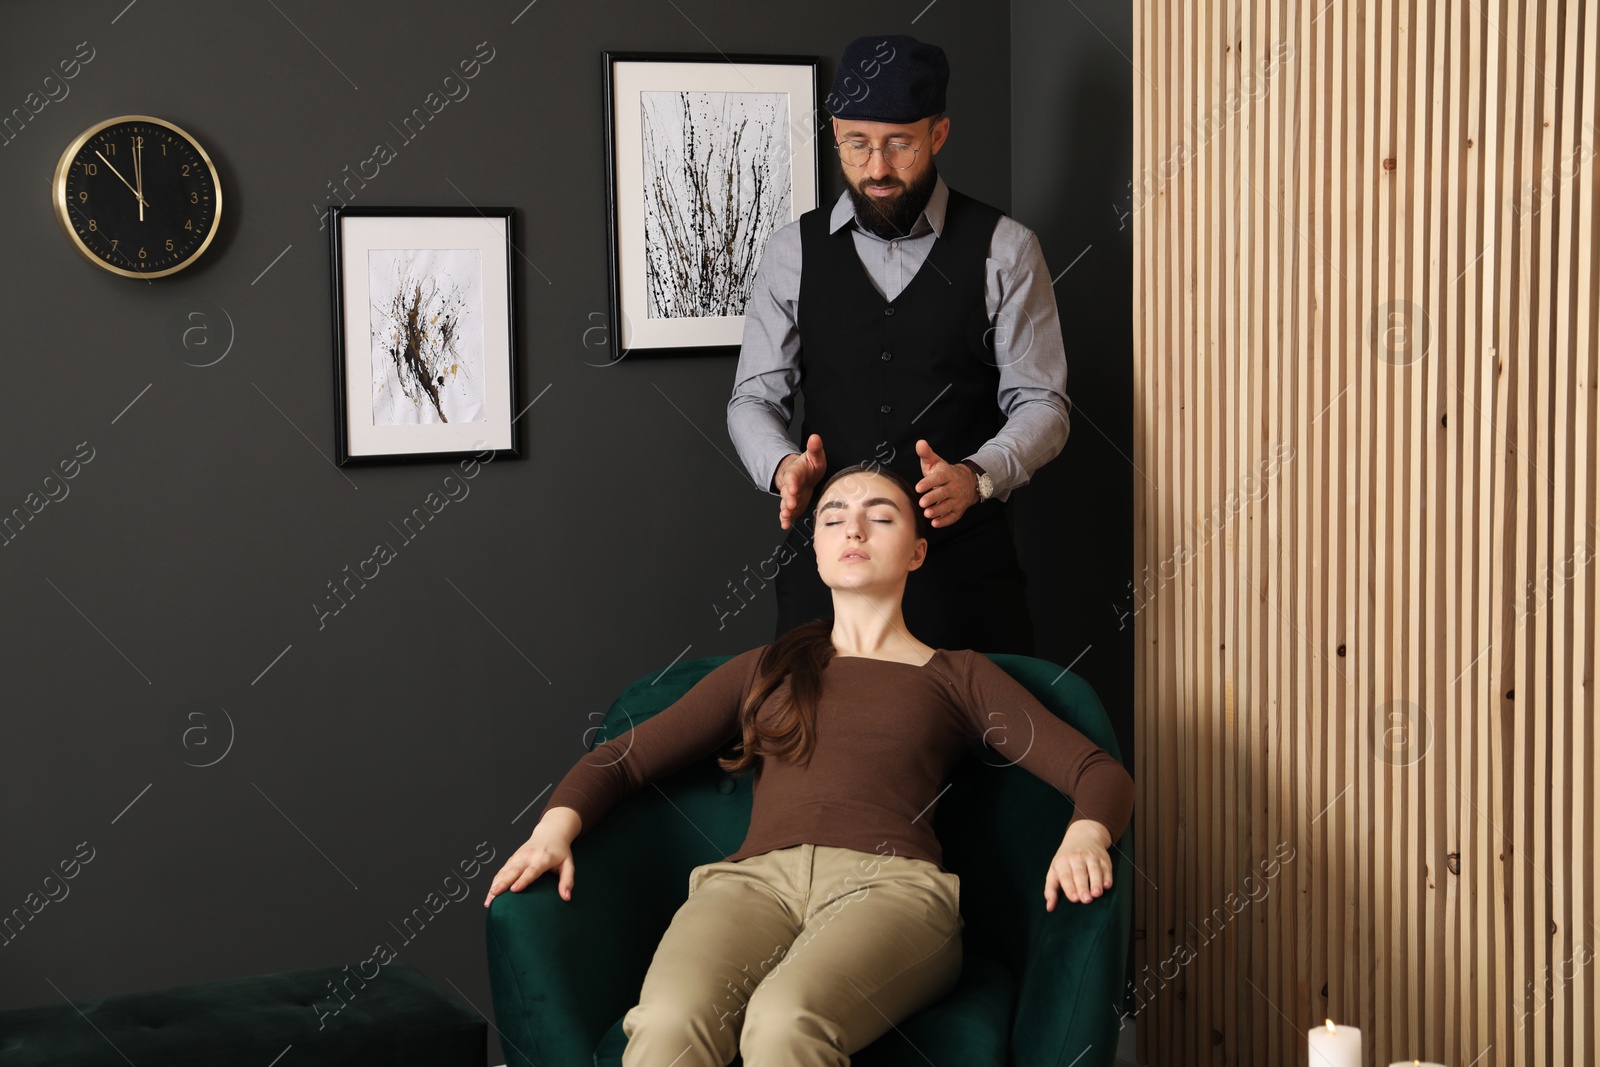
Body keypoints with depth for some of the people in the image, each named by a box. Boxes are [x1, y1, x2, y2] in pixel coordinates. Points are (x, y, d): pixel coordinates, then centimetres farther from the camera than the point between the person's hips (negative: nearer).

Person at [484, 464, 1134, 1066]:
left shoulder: (958, 677, 25)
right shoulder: (762, 671, 31)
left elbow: (1101, 773, 14)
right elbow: (622, 760, 27)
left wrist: (1084, 838, -10)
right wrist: (555, 830, 5)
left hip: (889, 884, -2)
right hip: (756, 878, 2)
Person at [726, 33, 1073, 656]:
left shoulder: (1003, 250, 0)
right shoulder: (794, 251, 7)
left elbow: (1041, 404, -2)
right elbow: (754, 398, 7)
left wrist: (977, 476, -22)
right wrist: (783, 464, -15)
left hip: (965, 556, -1)